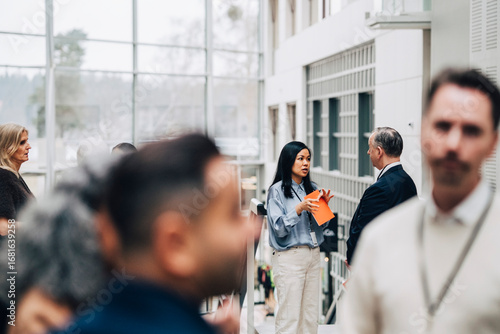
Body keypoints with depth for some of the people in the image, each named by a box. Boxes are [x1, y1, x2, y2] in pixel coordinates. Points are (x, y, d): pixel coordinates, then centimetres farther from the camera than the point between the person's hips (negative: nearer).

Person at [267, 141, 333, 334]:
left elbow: (319, 225, 14)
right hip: (289, 256, -6)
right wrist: (300, 208, -22)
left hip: (313, 254, 6)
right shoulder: (278, 190, -6)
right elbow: (279, 228, -12)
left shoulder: (312, 189, 12)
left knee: (311, 314, 8)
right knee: (289, 317, -5)